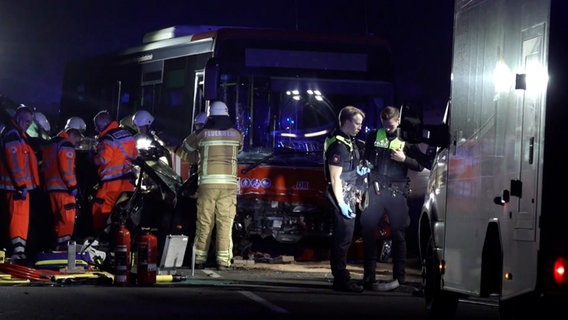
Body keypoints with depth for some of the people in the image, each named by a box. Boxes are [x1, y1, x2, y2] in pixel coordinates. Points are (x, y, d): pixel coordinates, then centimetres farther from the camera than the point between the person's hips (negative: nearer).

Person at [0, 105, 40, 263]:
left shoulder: (19, 135, 19)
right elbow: (14, 162, -22)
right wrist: (21, 186, -23)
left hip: (20, 185, 11)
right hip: (16, 185, -11)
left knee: (21, 217, 13)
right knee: (18, 216, -12)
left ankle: (18, 250, 18)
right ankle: (17, 250, -13)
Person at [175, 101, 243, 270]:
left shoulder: (202, 134, 3)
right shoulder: (236, 134, 7)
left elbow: (183, 150, 16)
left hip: (207, 182, -1)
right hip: (229, 183, 1)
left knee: (204, 222, 3)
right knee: (225, 222, 1)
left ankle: (200, 259, 4)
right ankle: (223, 260, -3)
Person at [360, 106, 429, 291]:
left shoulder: (406, 140, 2)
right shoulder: (373, 137, 9)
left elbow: (420, 164, 3)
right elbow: (365, 159, 20)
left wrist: (404, 159, -11)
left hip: (396, 192, -2)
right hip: (376, 190, 2)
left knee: (398, 234, 3)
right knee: (368, 231, -2)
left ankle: (399, 276, 11)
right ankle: (369, 277, 3)